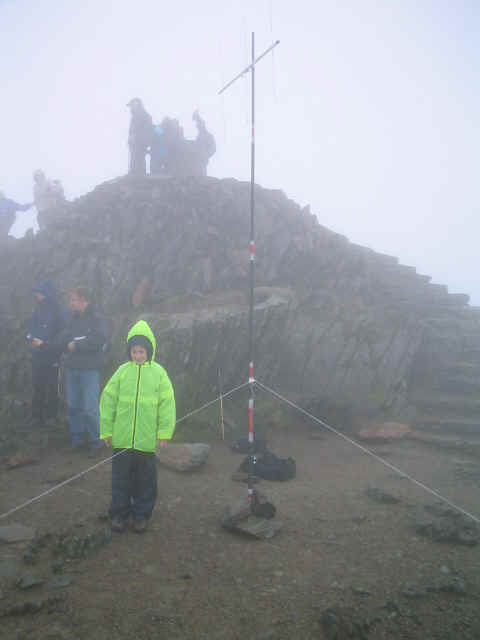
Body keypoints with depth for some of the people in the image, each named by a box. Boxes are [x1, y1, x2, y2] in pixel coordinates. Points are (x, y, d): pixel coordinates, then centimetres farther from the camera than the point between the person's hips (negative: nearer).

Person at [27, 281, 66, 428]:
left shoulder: (57, 311, -8)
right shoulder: (37, 311, 10)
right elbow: (30, 329, 18)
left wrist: (44, 343, -16)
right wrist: (30, 338, -3)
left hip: (52, 356, -5)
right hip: (37, 356, 5)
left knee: (52, 387, 4)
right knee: (37, 386, 7)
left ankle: (51, 415, 14)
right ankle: (37, 415, 15)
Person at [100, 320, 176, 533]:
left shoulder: (158, 372, -4)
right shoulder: (122, 371, -1)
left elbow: (167, 403, -1)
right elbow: (107, 400, 3)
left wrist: (164, 433, -3)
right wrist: (106, 431, 2)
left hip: (147, 439, -1)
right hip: (121, 438, 1)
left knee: (145, 478, 12)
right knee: (121, 477, 12)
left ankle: (142, 514, 30)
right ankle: (119, 513, 30)